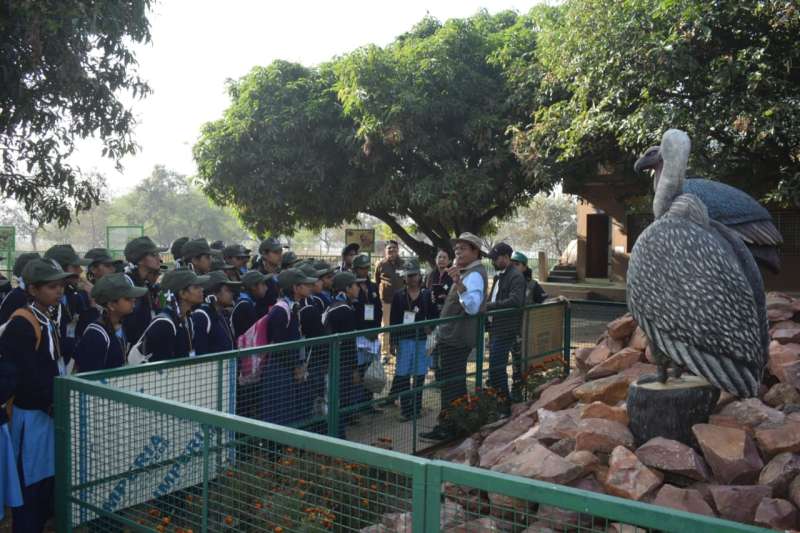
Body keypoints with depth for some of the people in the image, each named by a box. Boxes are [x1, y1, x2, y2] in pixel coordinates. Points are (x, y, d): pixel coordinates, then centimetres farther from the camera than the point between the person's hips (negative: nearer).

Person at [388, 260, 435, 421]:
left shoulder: (427, 294, 3)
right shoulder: (399, 295, 3)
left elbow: (433, 317, 6)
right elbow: (393, 320, 3)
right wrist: (393, 341, -1)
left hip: (422, 340, 0)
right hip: (404, 339, 0)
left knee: (419, 376, 6)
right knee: (403, 375, -1)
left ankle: (416, 408, 18)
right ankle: (405, 410, 7)